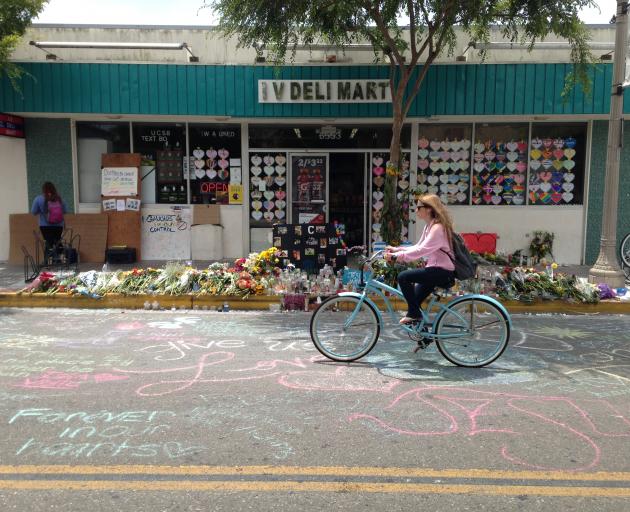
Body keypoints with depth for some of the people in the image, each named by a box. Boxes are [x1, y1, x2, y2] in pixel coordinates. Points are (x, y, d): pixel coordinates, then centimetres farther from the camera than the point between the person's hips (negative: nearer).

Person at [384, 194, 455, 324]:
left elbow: (421, 250, -27)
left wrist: (397, 256, -30)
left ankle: (413, 313, -8)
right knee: (414, 299, 12)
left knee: (403, 277, -21)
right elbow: (418, 247, 14)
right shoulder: (429, 226, 13)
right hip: (436, 271, 10)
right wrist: (396, 249, 3)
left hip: (443, 272, -10)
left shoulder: (437, 228, -17)